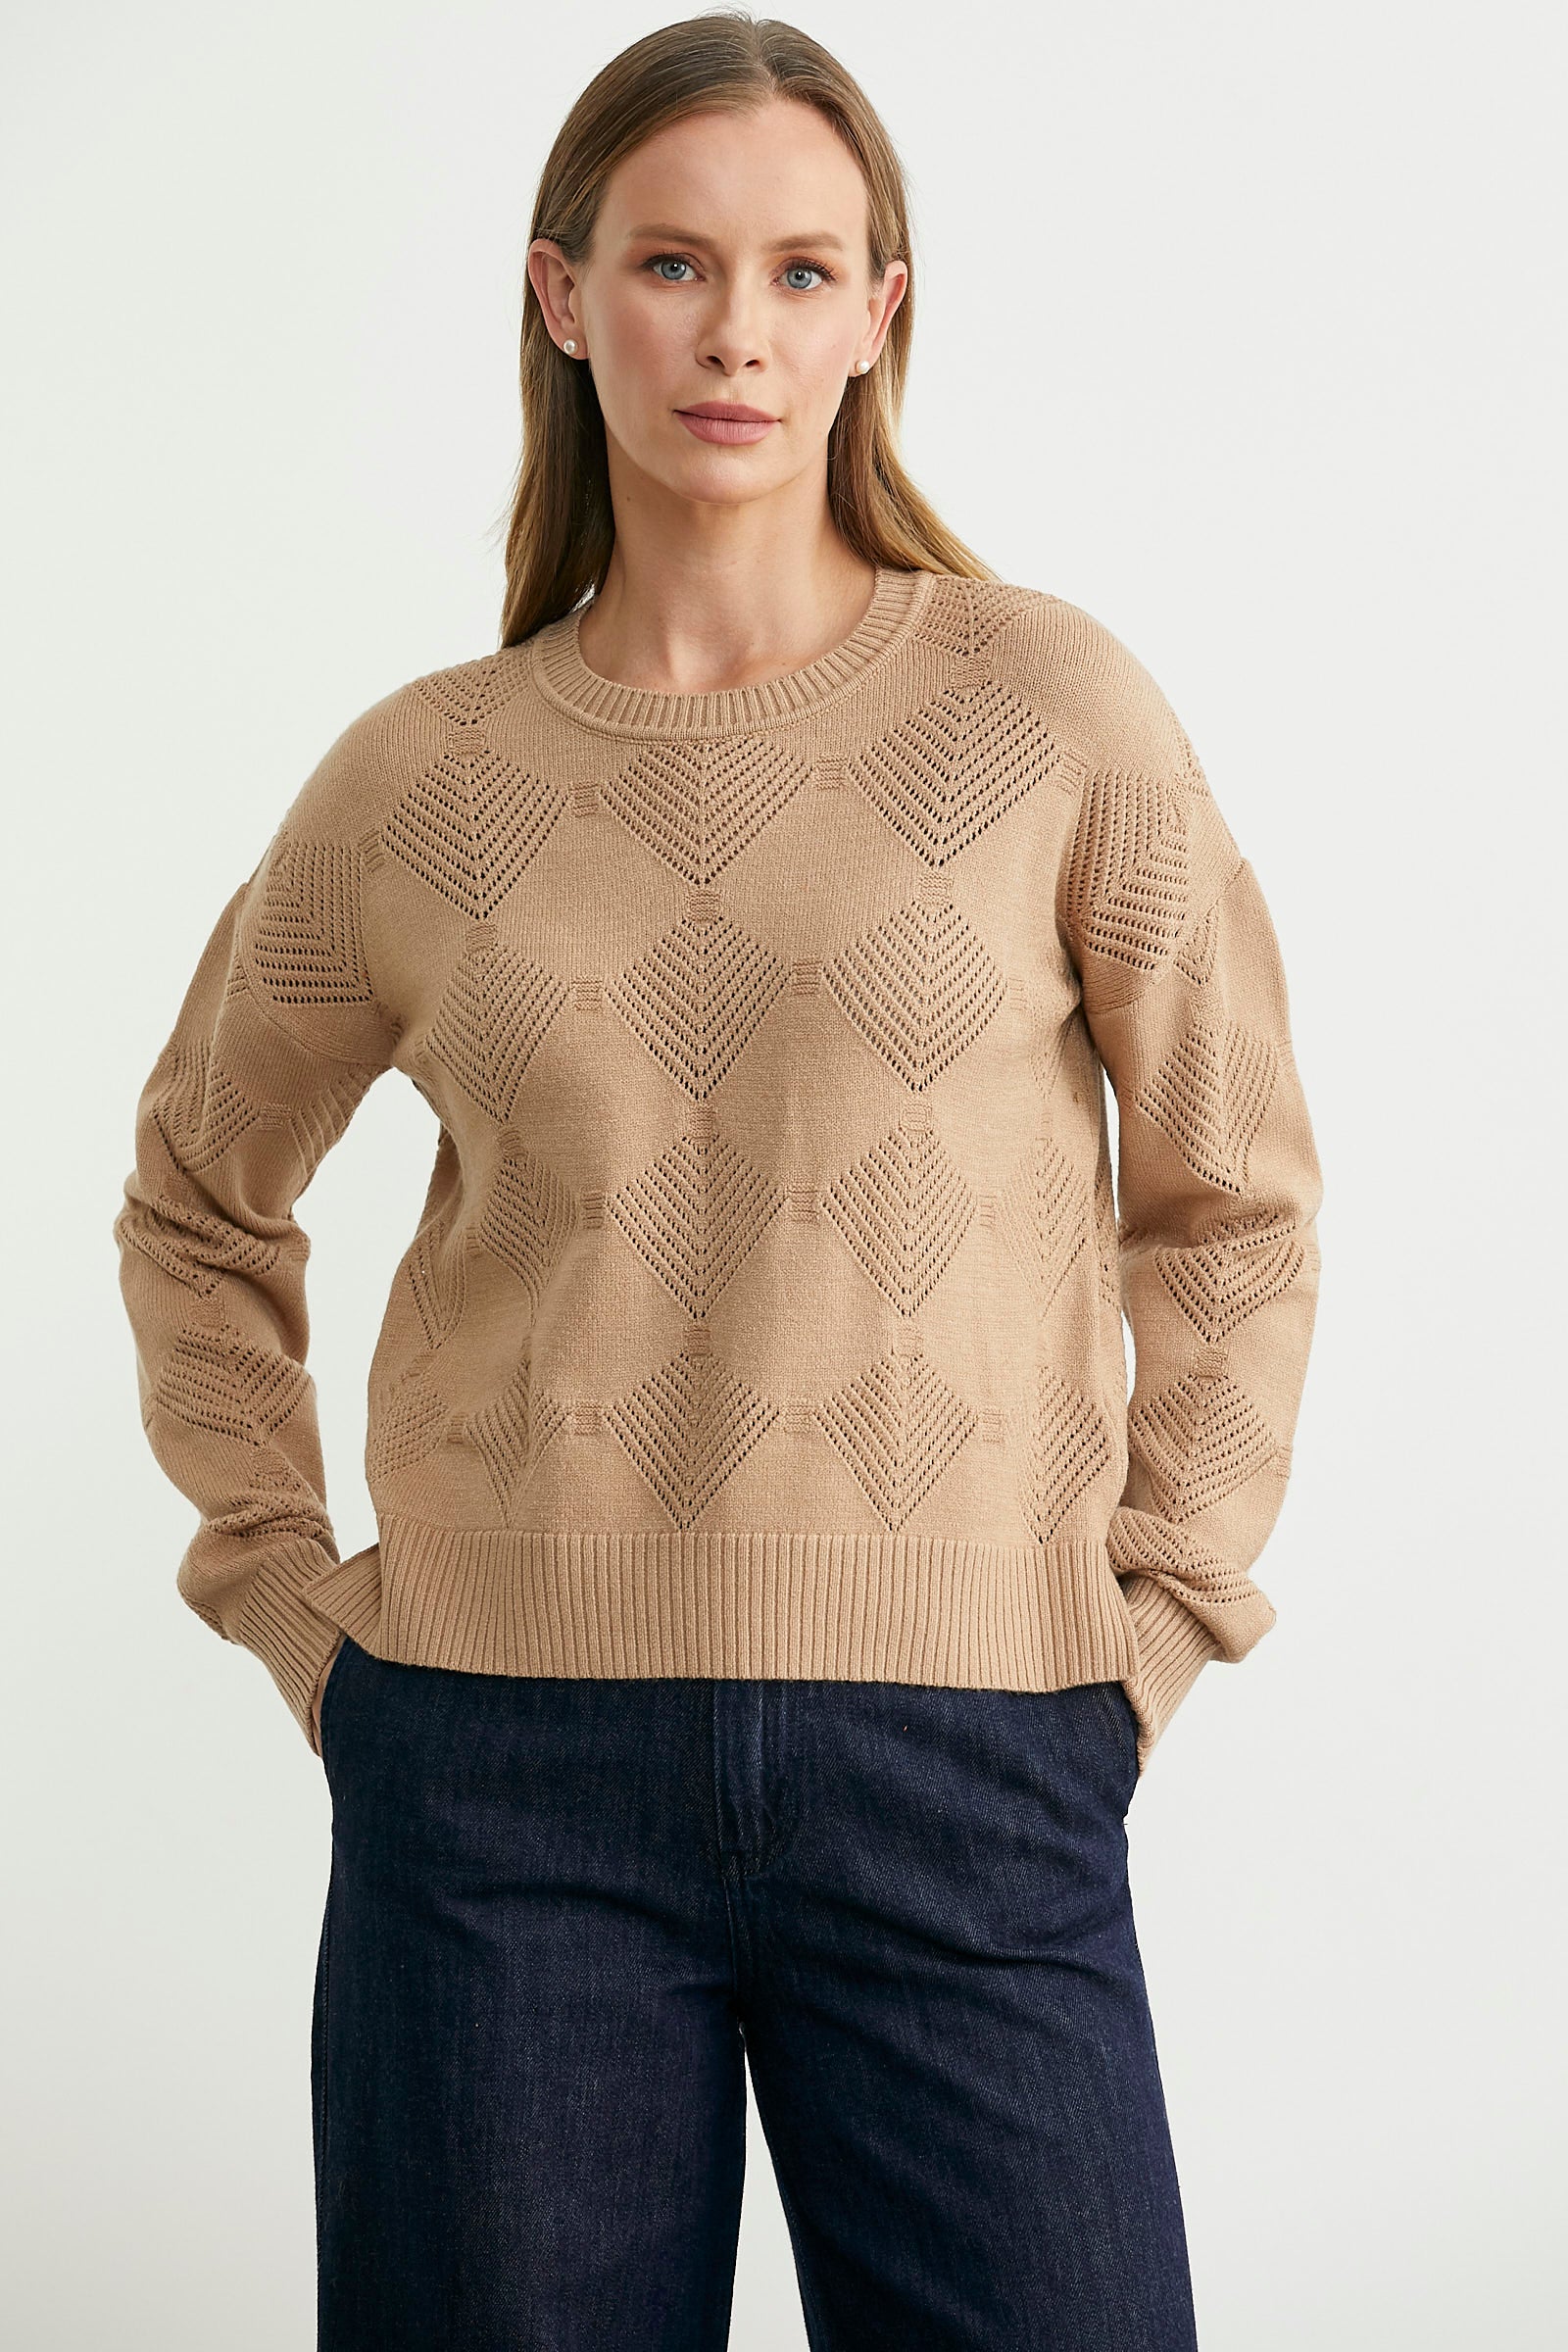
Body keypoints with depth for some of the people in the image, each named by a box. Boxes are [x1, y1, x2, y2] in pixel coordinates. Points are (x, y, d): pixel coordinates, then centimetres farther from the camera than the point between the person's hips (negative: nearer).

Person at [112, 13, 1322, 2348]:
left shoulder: (1053, 709, -1)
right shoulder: (417, 782, 3)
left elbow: (1234, 1204, 7)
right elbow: (200, 1202, 17)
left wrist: (1149, 1628, 2)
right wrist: (282, 1590, 9)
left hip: (960, 1770, -1)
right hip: (506, 1775, 1)